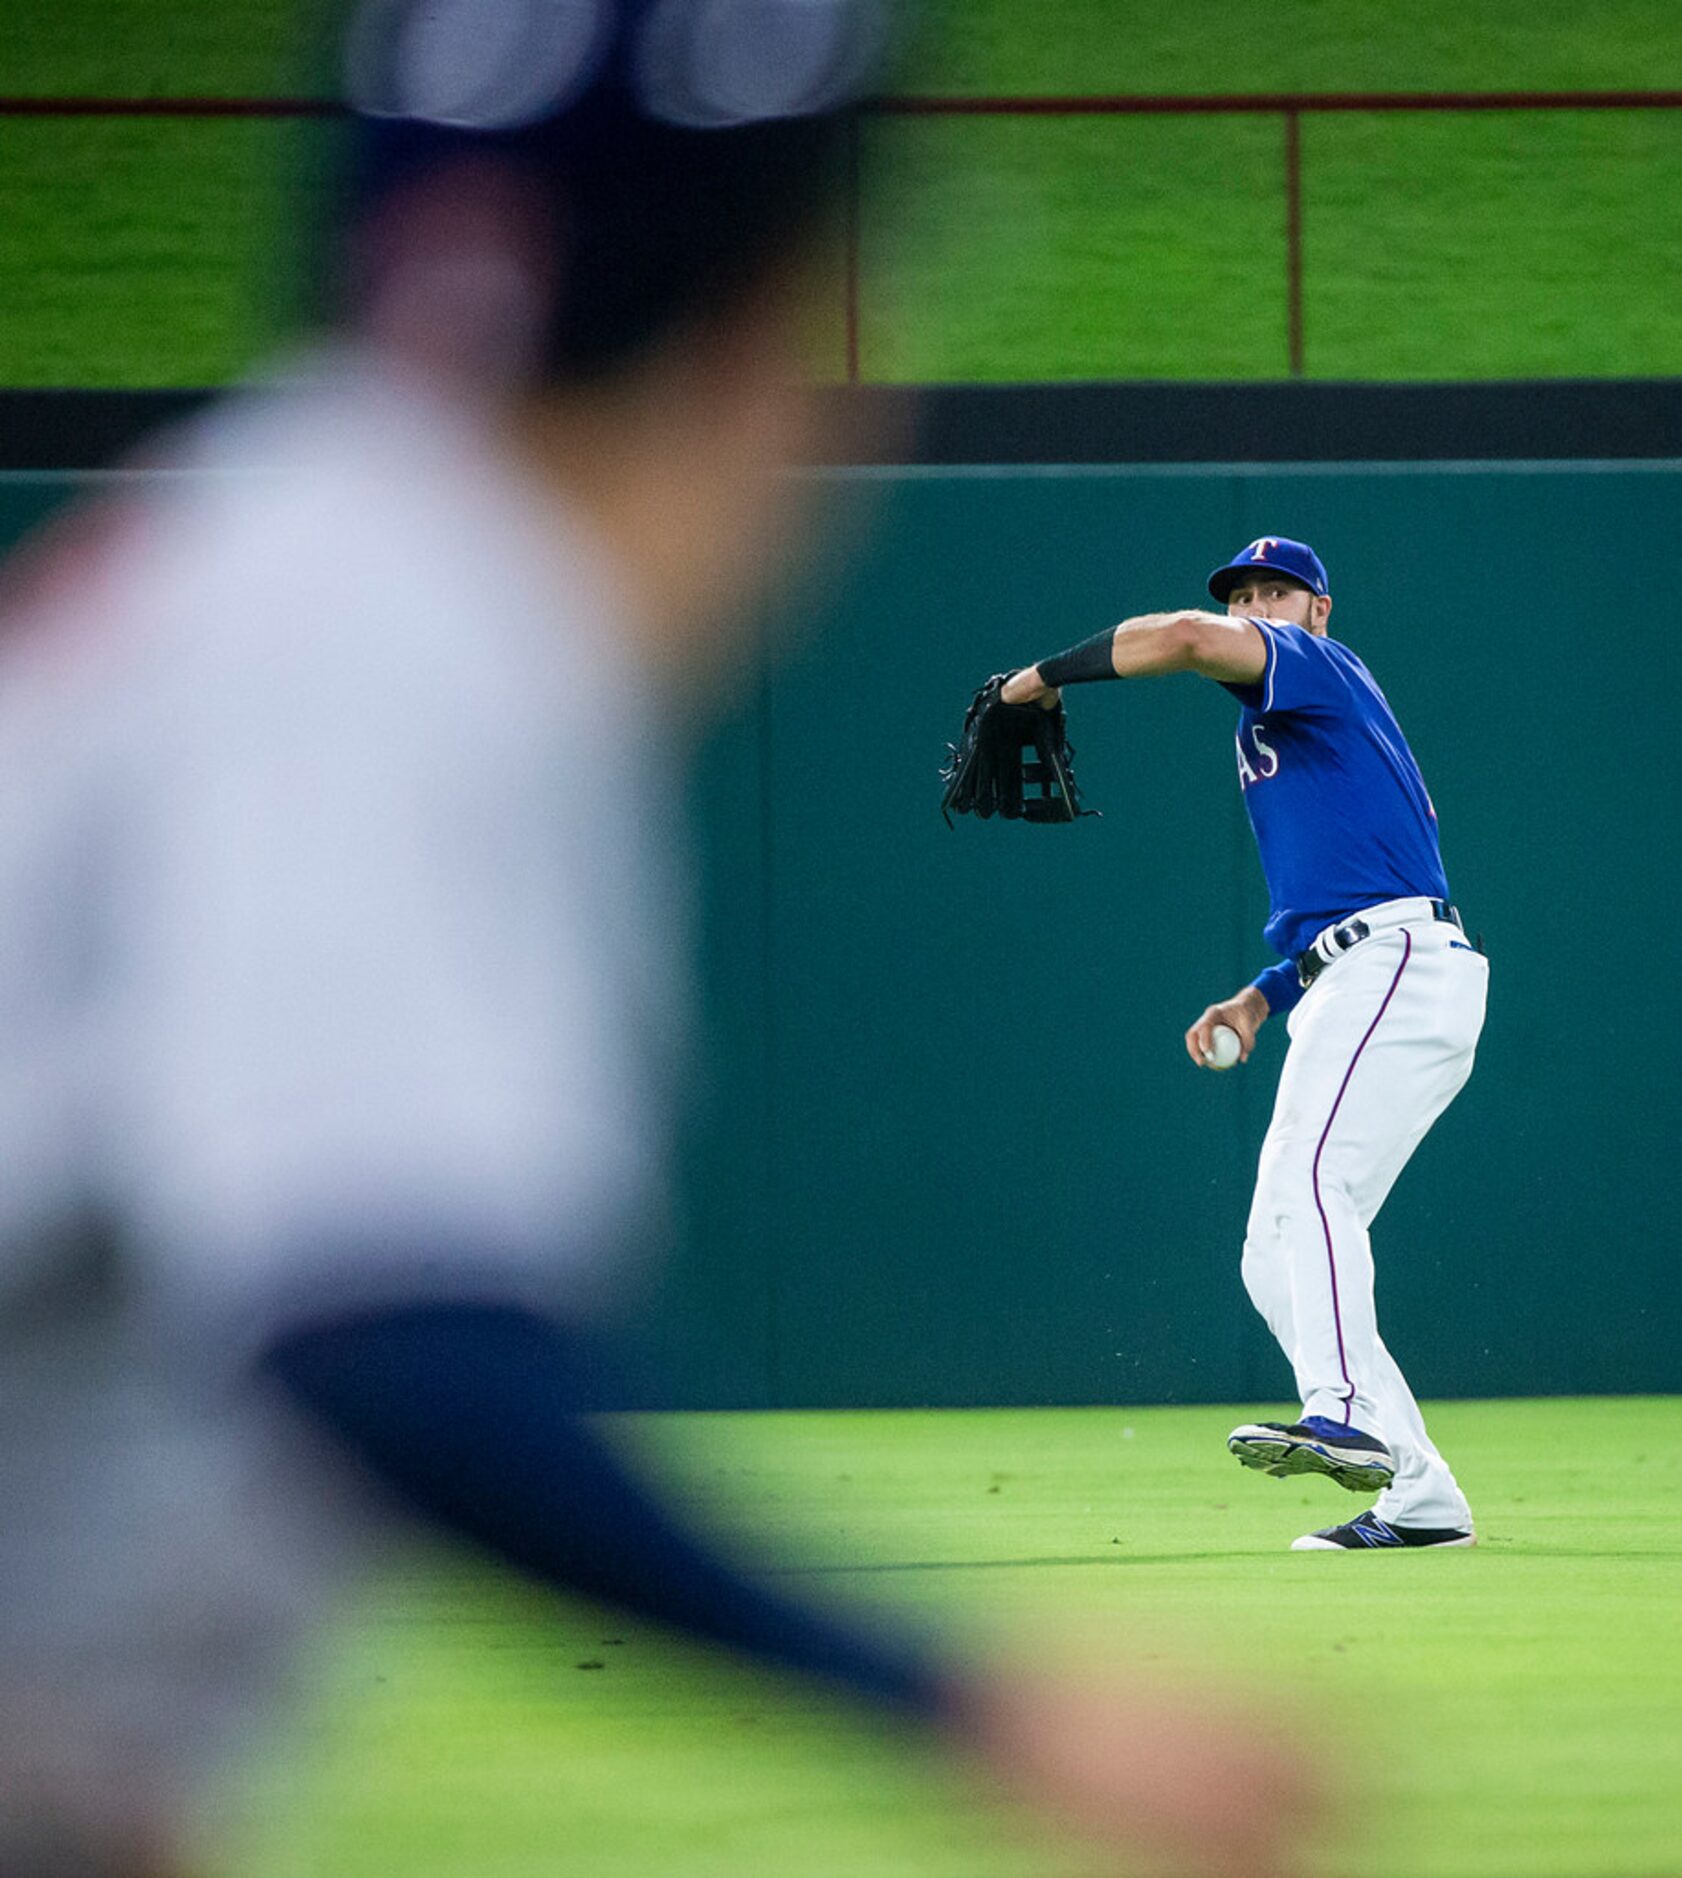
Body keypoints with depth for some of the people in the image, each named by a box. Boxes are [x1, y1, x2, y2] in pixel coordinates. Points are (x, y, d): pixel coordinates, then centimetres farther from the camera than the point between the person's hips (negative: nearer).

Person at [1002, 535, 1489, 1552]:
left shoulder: (1321, 667, 3)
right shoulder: (1278, 739, 31)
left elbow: (1187, 638, -17)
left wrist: (1049, 673, -7)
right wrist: (1261, 999, 18)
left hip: (1400, 968, -10)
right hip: (1346, 995, 10)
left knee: (1307, 1180, -30)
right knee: (1276, 1261, 6)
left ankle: (1345, 1416, -48)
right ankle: (1420, 1498, 3)